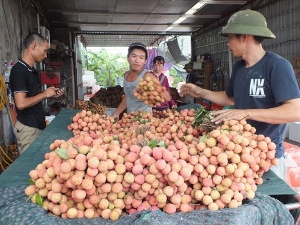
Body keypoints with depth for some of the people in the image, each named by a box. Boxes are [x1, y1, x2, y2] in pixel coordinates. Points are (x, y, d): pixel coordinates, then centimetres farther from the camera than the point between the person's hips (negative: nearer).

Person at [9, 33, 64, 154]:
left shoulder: (31, 70, 12)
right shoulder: (19, 70, -16)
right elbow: (21, 103, -24)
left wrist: (51, 94, 6)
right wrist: (44, 94, -13)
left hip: (37, 125, 9)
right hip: (28, 128, -9)